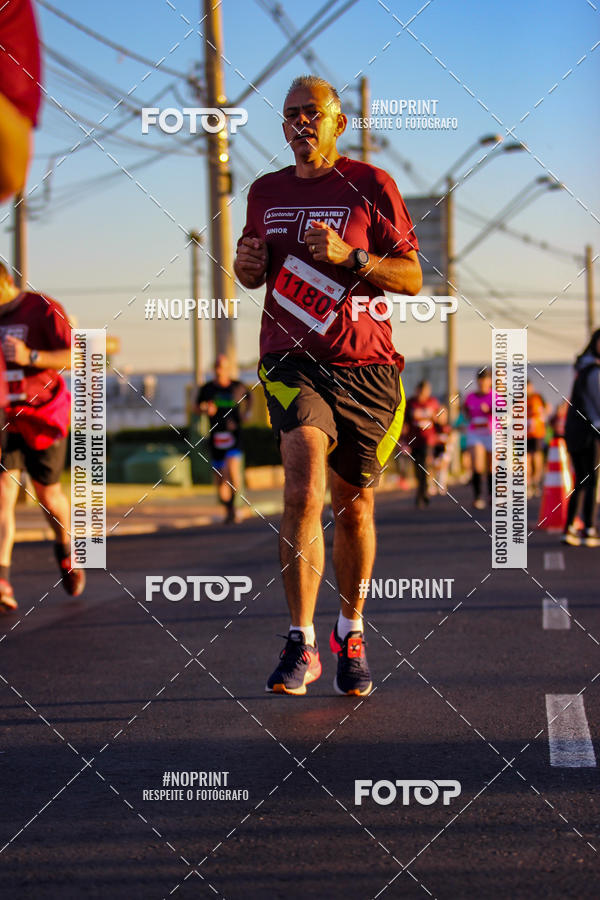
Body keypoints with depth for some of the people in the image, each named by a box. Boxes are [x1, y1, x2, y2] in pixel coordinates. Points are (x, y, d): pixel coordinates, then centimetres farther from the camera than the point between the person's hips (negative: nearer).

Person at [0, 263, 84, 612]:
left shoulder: (44, 309, -8)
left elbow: (75, 357, -13)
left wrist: (31, 357, -27)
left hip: (43, 415, -3)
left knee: (48, 493, 11)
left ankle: (66, 550, 43)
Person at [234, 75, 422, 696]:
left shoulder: (371, 185, 1)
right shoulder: (265, 192, 13)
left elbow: (412, 278, -1)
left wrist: (349, 256, -17)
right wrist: (246, 267, 2)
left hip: (365, 365, -1)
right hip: (290, 360, 1)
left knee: (353, 503, 8)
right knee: (305, 478, -22)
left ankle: (351, 630, 31)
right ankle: (300, 644, -21)